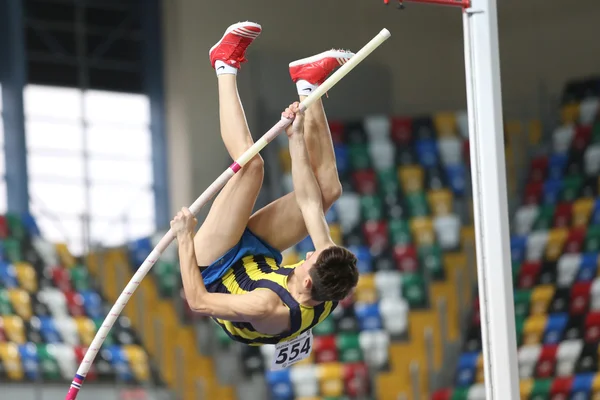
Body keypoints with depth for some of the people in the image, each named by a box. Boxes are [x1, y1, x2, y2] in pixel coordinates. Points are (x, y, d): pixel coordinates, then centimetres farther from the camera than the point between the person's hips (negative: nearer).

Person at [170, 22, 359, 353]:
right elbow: (309, 203, -18)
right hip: (254, 257, 5)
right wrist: (297, 139, -14)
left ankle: (227, 65, -3)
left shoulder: (269, 310, -43)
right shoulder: (329, 293, -25)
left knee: (251, 164, -21)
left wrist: (185, 239, -26)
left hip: (213, 267, -5)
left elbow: (198, 301, -31)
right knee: (328, 189, -3)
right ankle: (308, 84, 14)